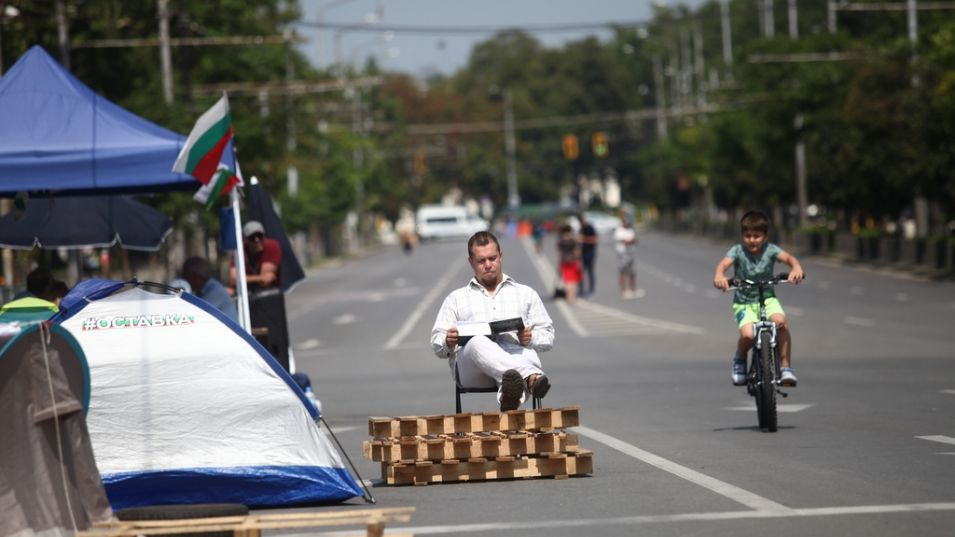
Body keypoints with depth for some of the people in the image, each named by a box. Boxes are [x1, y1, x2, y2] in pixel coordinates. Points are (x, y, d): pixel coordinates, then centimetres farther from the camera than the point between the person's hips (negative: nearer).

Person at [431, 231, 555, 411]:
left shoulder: (526, 294, 30)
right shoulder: (456, 298, 29)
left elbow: (548, 336, 20)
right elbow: (437, 346, 19)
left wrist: (531, 339, -5)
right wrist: (448, 342, -7)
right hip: (470, 367, -1)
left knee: (528, 355, -38)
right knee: (477, 343, -39)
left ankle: (510, 394, -72)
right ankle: (531, 378, -67)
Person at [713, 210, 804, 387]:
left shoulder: (770, 250, -6)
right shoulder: (738, 251, -9)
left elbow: (789, 258, -23)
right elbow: (723, 263, -27)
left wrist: (796, 268, -46)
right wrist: (719, 276, -51)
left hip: (767, 298, 1)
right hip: (743, 303, -1)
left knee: (781, 321, -30)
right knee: (748, 335, -27)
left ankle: (785, 366, -14)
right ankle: (740, 359, 9)